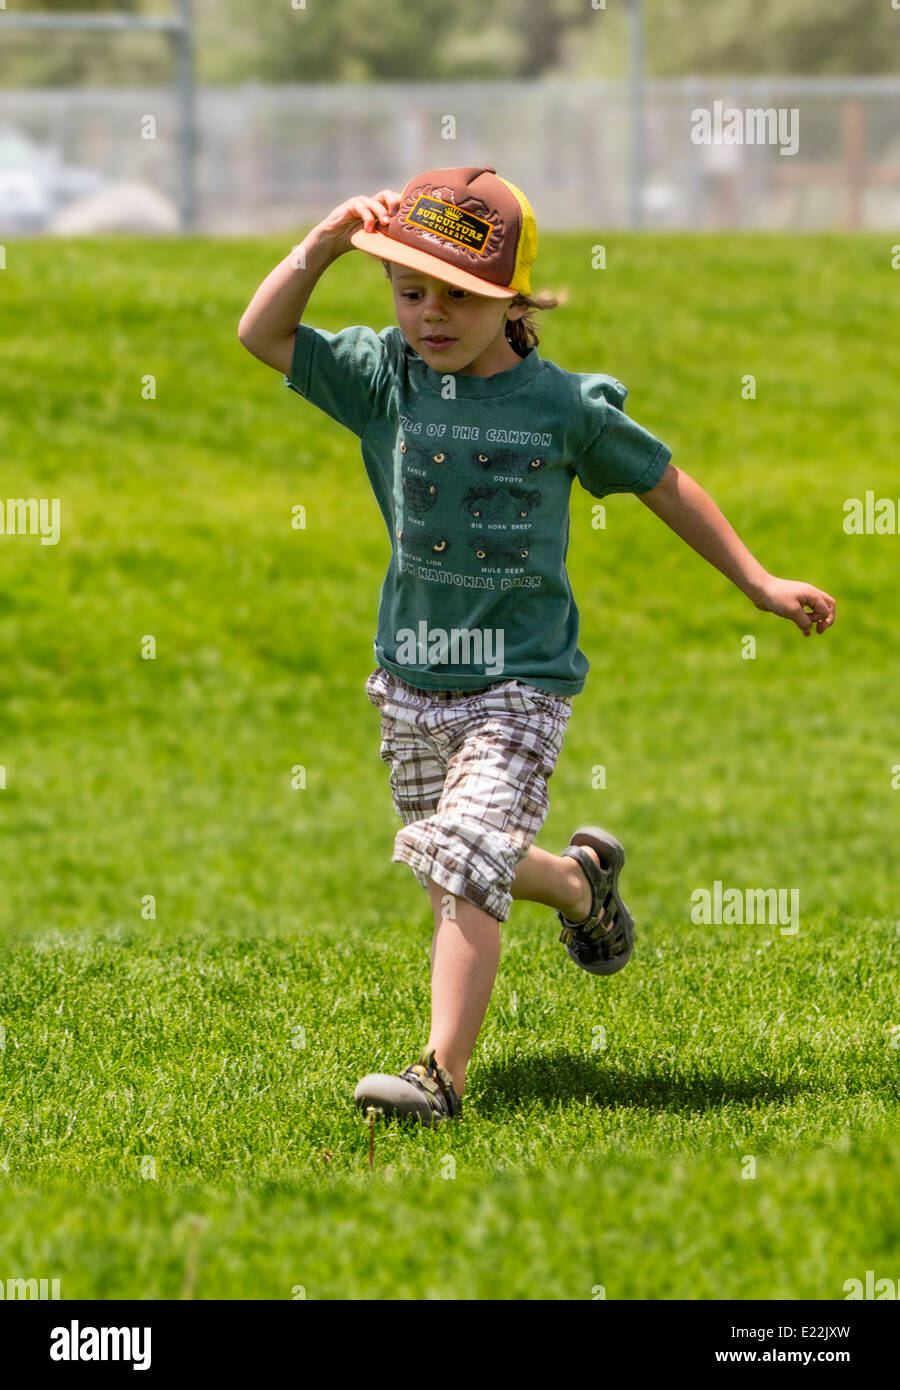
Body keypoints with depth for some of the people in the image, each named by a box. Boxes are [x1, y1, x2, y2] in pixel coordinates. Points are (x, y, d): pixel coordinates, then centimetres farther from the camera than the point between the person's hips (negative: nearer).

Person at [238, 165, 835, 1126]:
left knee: (463, 865, -19)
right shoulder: (383, 379, -1)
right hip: (409, 681, 5)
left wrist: (761, 586, 9)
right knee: (458, 867, 17)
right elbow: (262, 335, 3)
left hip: (519, 681, -5)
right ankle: (581, 880, 48)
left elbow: (663, 484, 6)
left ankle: (442, 1073, -21)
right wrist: (323, 245, -12)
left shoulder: (563, 406, -7)